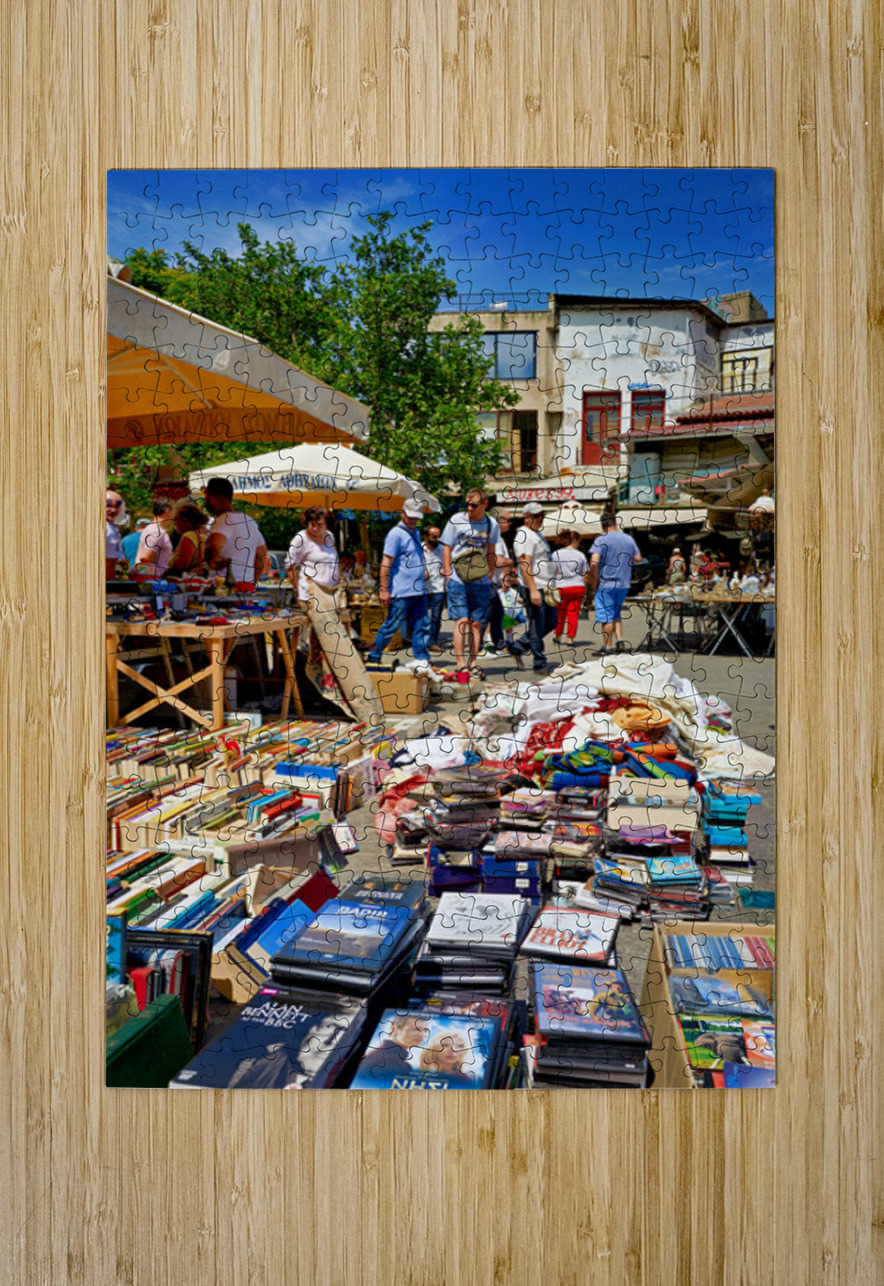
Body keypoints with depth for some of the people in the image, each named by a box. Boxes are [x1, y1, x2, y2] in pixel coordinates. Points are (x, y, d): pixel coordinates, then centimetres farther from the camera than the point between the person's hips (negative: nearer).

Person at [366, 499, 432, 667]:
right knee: (391, 625, 0)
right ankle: (373, 657, 12)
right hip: (401, 591, -8)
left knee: (422, 625, 6)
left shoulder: (415, 532, 17)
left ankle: (422, 659, 11)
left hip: (419, 590, 8)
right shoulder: (396, 534, -9)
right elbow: (386, 563, -14)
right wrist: (384, 589, -17)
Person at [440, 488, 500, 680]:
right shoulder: (456, 521, -2)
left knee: (476, 623, 3)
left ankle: (472, 663, 12)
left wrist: (490, 574, 14)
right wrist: (448, 573, -2)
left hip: (480, 581, 3)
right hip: (458, 579, -2)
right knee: (462, 620, -9)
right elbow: (446, 548, 3)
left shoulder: (492, 525, 5)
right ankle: (460, 664, -6)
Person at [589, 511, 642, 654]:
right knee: (616, 614, 20)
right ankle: (620, 640, 8)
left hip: (606, 584, -6)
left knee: (606, 616, 1)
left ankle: (608, 646, 4)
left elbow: (594, 562, -21)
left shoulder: (601, 540, -11)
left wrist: (594, 580, -10)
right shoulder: (628, 539, 7)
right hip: (624, 584, 6)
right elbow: (638, 558, 16)